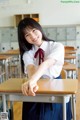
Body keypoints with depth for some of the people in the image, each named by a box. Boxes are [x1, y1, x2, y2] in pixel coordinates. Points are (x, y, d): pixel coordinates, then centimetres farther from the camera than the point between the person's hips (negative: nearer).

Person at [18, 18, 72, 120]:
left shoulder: (57, 46, -8)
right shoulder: (27, 53, 0)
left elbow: (47, 63, -27)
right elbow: (30, 68, -21)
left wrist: (32, 80, -46)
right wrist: (32, 83, -44)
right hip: (36, 89, 2)